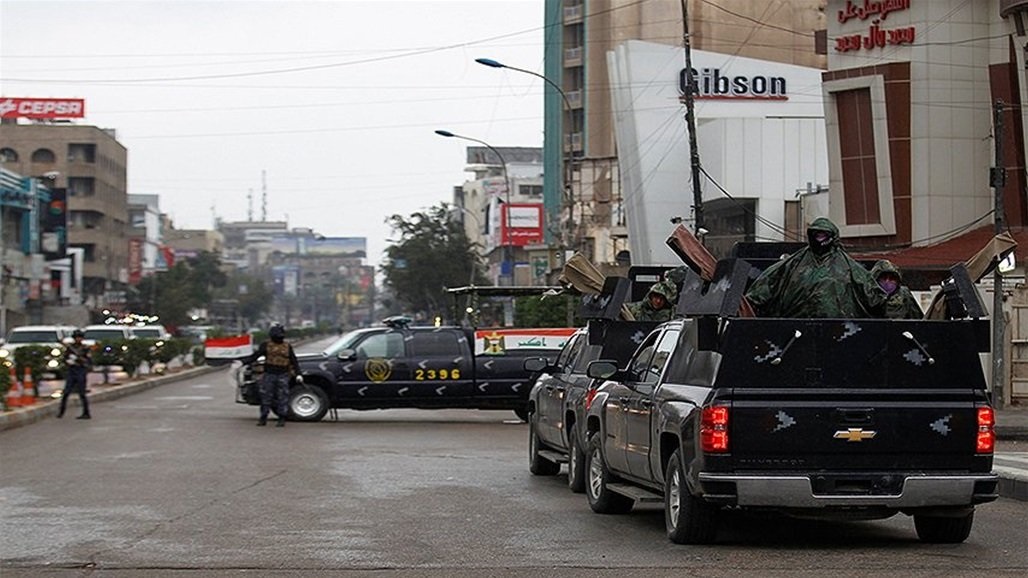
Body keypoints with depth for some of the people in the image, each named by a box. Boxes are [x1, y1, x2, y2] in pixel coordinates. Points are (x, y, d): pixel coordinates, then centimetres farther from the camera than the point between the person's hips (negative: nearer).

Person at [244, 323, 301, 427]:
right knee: (265, 397, 0)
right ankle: (263, 418, 8)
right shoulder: (266, 345, 5)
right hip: (269, 375, 0)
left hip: (282, 376, 0)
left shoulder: (287, 347, 9)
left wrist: (298, 374, 2)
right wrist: (243, 362, -11)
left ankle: (282, 419, 5)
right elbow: (254, 356, 1)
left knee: (282, 398, -2)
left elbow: (294, 362, 12)